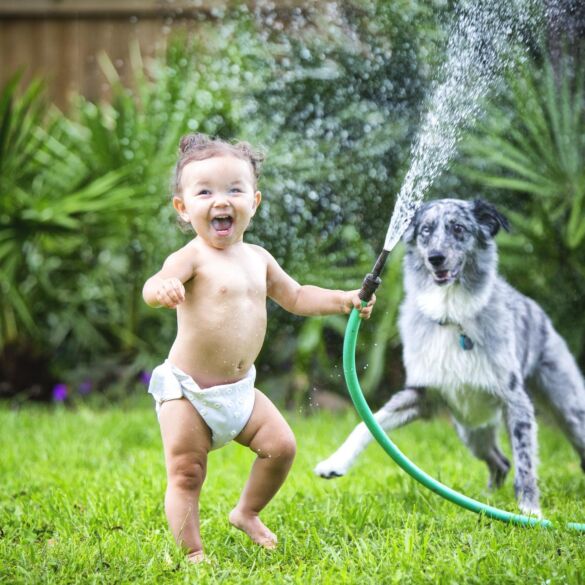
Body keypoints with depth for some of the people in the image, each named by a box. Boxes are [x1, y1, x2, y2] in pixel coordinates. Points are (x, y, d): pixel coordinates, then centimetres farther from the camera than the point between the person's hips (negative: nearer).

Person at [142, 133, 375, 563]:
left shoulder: (257, 258, 7)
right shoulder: (193, 257, -16)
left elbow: (295, 297, 21)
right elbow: (155, 286, -36)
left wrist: (344, 299, 9)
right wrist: (163, 289, -60)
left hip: (240, 389, 7)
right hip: (187, 390, -7)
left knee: (281, 446, 6)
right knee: (186, 473, -6)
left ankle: (247, 513, 28)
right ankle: (192, 552, 7)